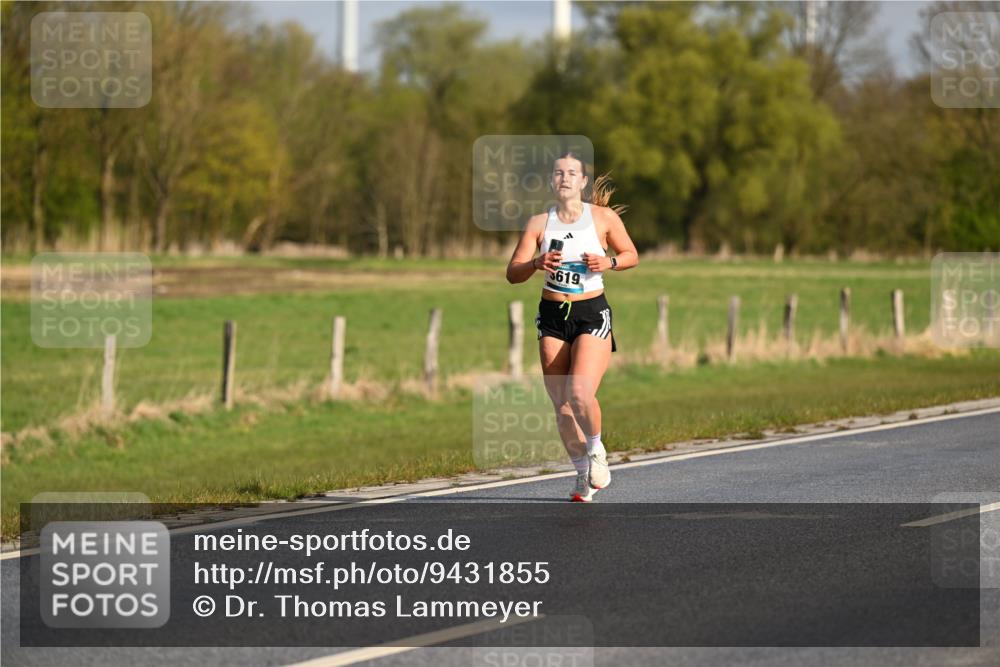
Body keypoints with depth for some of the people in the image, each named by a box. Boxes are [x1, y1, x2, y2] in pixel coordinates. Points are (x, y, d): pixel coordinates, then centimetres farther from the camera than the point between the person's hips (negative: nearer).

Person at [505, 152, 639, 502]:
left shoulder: (604, 217, -2)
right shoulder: (539, 223, 2)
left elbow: (631, 255, 10)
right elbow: (513, 273, -1)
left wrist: (608, 262, -10)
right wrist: (537, 263, -21)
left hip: (592, 314, -3)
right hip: (552, 316, 3)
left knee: (580, 394, -21)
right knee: (561, 403, 3)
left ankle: (596, 450, 8)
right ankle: (582, 472, 20)